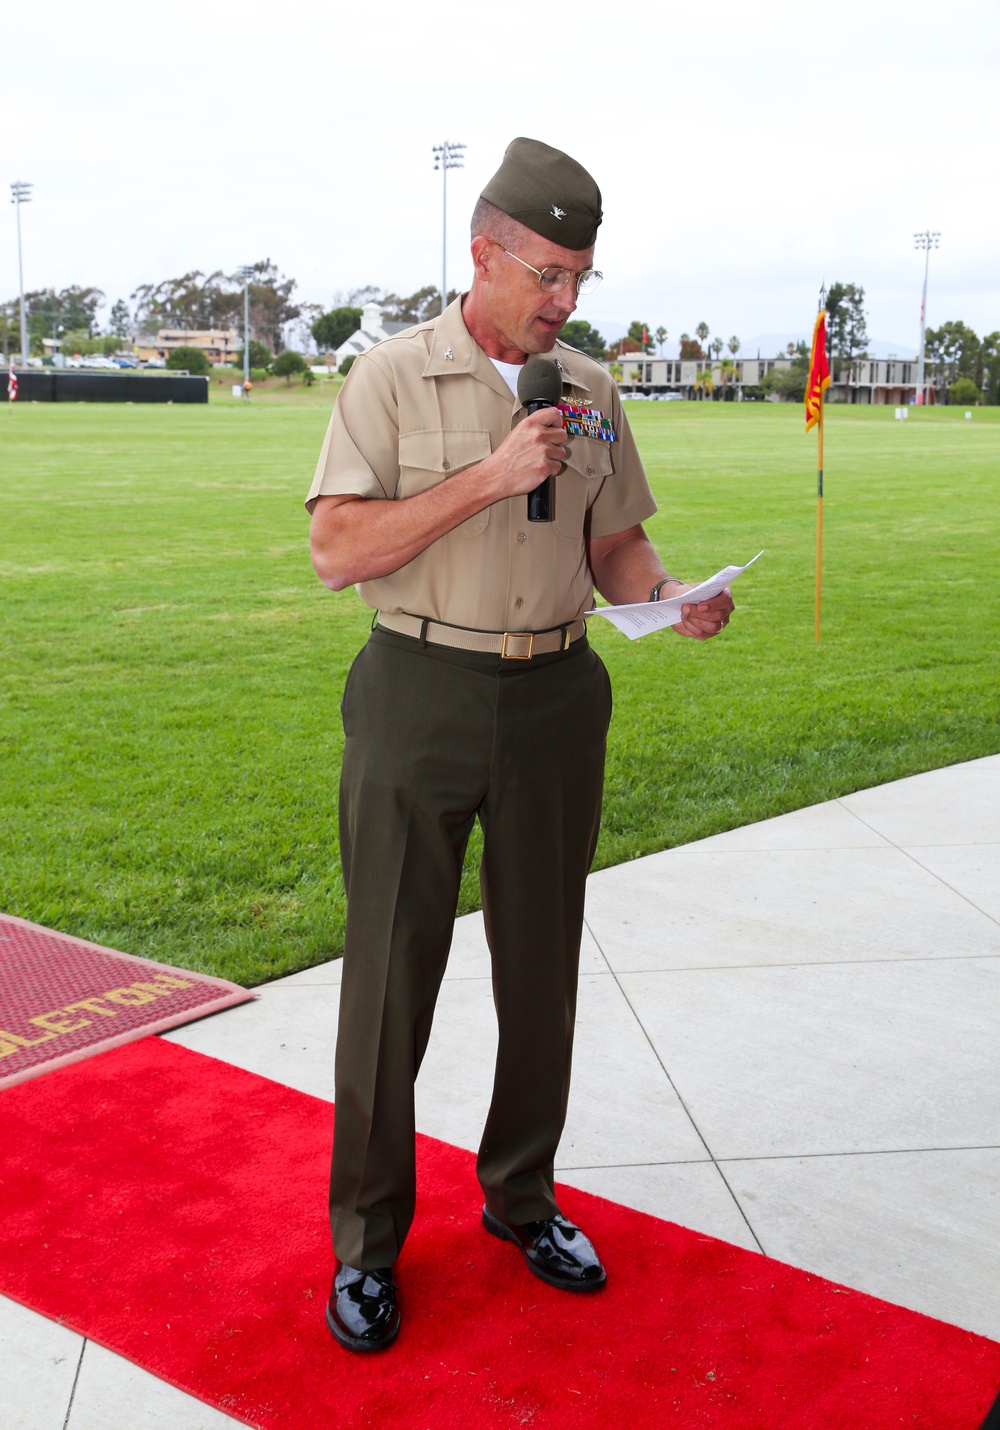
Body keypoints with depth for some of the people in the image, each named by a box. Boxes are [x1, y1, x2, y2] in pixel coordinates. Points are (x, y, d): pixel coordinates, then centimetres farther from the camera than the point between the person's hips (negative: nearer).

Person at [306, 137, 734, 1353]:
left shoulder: (590, 390, 9)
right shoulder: (393, 377, -5)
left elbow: (613, 542, 14)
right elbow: (338, 549, -14)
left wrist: (671, 601, -8)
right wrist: (490, 476, -21)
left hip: (556, 697, 4)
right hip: (420, 695, -4)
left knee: (541, 967, 12)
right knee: (390, 971, 2)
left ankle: (520, 1197, 31)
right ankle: (366, 1238, 18)